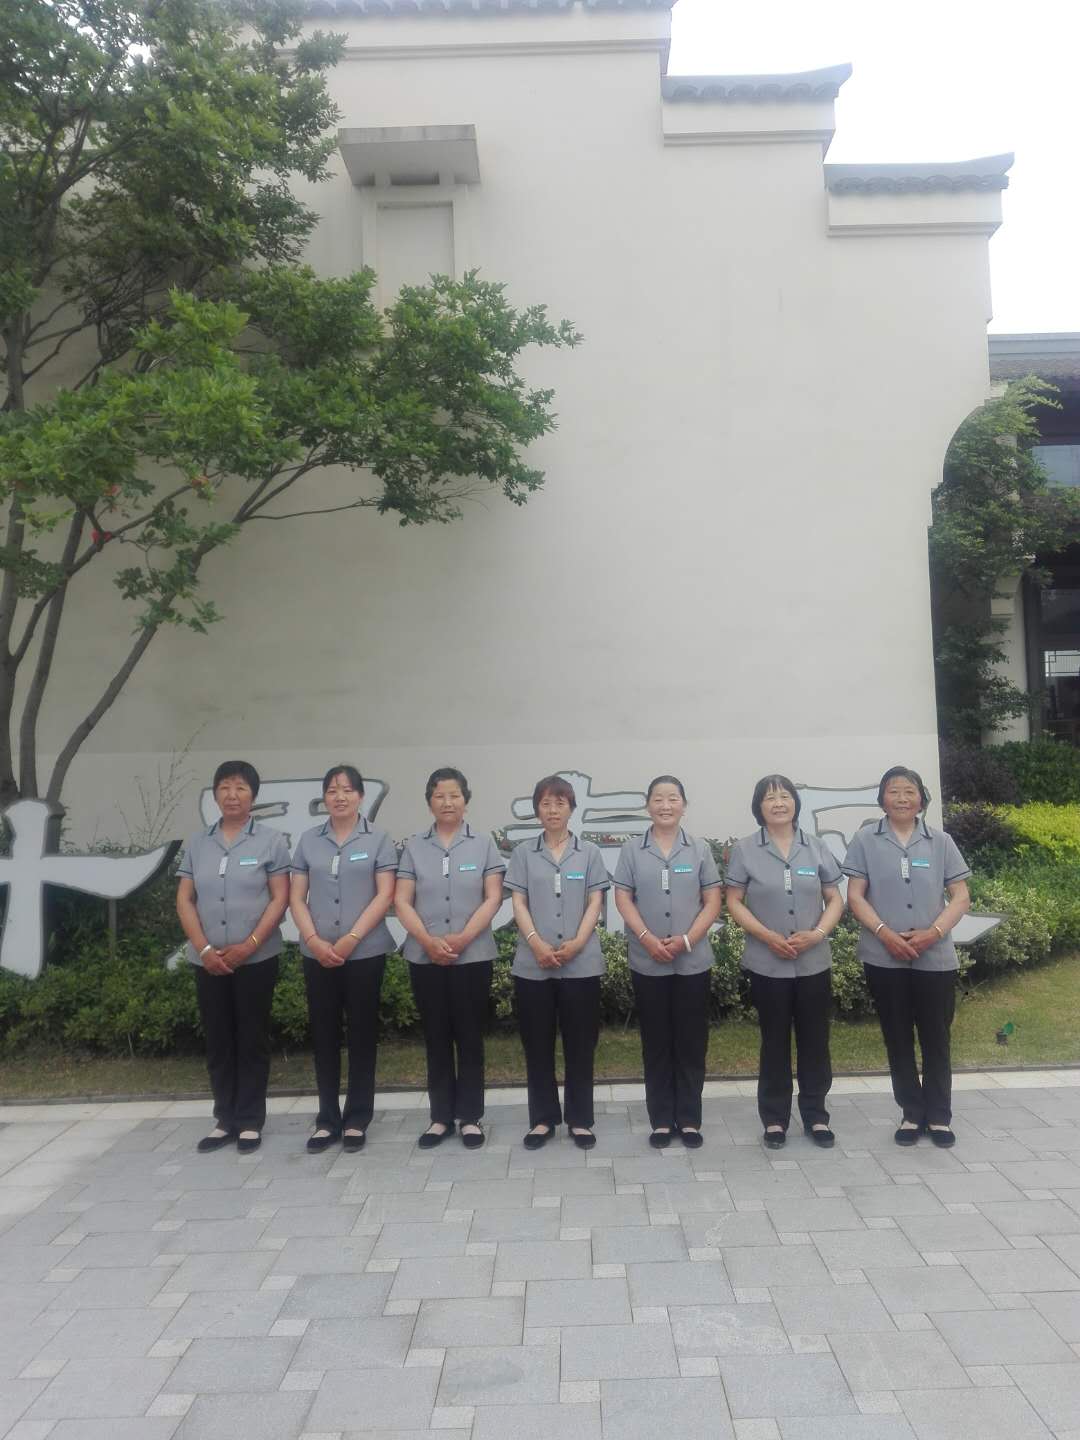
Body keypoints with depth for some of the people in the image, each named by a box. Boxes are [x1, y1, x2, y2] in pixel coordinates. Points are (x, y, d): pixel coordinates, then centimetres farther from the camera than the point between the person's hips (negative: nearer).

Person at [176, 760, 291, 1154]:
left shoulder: (270, 841, -2)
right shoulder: (197, 843, 7)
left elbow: (280, 899, -6)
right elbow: (184, 900, 5)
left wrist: (249, 945, -14)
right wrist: (204, 949, -8)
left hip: (257, 959, -3)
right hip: (208, 961, 3)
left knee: (252, 1040, 5)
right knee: (218, 1041, 11)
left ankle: (250, 1122, 16)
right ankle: (225, 1119, 24)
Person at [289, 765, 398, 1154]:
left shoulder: (378, 839, 0)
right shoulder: (308, 840, 7)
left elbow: (384, 895, -6)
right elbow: (296, 897, 5)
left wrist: (350, 939, -13)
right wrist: (314, 940, -9)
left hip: (365, 953, -2)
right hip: (317, 955, 2)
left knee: (361, 1034, 5)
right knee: (324, 1034, 8)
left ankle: (357, 1119, 17)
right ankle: (327, 1119, 20)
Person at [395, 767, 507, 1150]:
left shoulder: (484, 845, 3)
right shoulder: (413, 848, 6)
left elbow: (492, 899, -4)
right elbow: (402, 902, 0)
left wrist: (463, 938, -16)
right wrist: (428, 940, -15)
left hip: (473, 957, -1)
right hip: (424, 958, 2)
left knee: (470, 1036, 5)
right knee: (436, 1037, 9)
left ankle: (471, 1117, 16)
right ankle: (440, 1117, 20)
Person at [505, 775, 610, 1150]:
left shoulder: (589, 853, 6)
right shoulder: (523, 853, 6)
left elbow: (595, 903, 2)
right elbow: (519, 904, 1)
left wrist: (577, 943, -13)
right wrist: (536, 943, -14)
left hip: (581, 963, 0)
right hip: (532, 964, 1)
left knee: (580, 1044, 6)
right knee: (538, 1045, 7)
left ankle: (580, 1120, 18)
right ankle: (542, 1119, 19)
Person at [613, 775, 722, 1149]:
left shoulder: (700, 850, 3)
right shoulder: (632, 850, 2)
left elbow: (713, 901, 0)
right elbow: (623, 899, -1)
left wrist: (687, 940, -12)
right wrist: (648, 939, -14)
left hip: (693, 962, 0)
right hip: (647, 964, 0)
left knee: (691, 1041, 6)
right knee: (656, 1042, 7)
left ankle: (689, 1119, 18)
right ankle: (661, 1120, 18)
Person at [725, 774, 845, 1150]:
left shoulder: (817, 848, 4)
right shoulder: (745, 849, -2)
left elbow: (835, 900, 7)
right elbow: (734, 902, -2)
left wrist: (818, 933, -11)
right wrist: (768, 936, -14)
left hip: (814, 963, 2)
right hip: (767, 965, -2)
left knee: (815, 1041, 9)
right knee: (774, 1043, 8)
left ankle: (815, 1116, 24)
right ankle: (774, 1119, 20)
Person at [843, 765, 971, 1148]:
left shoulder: (941, 841, 4)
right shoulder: (865, 840, 0)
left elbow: (961, 897, 2)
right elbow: (855, 897, -2)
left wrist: (934, 933, -13)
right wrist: (885, 933, -15)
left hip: (935, 958, 1)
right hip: (884, 958, 0)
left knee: (936, 1038, 8)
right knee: (898, 1039, 9)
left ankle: (939, 1116, 23)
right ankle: (911, 1113, 23)